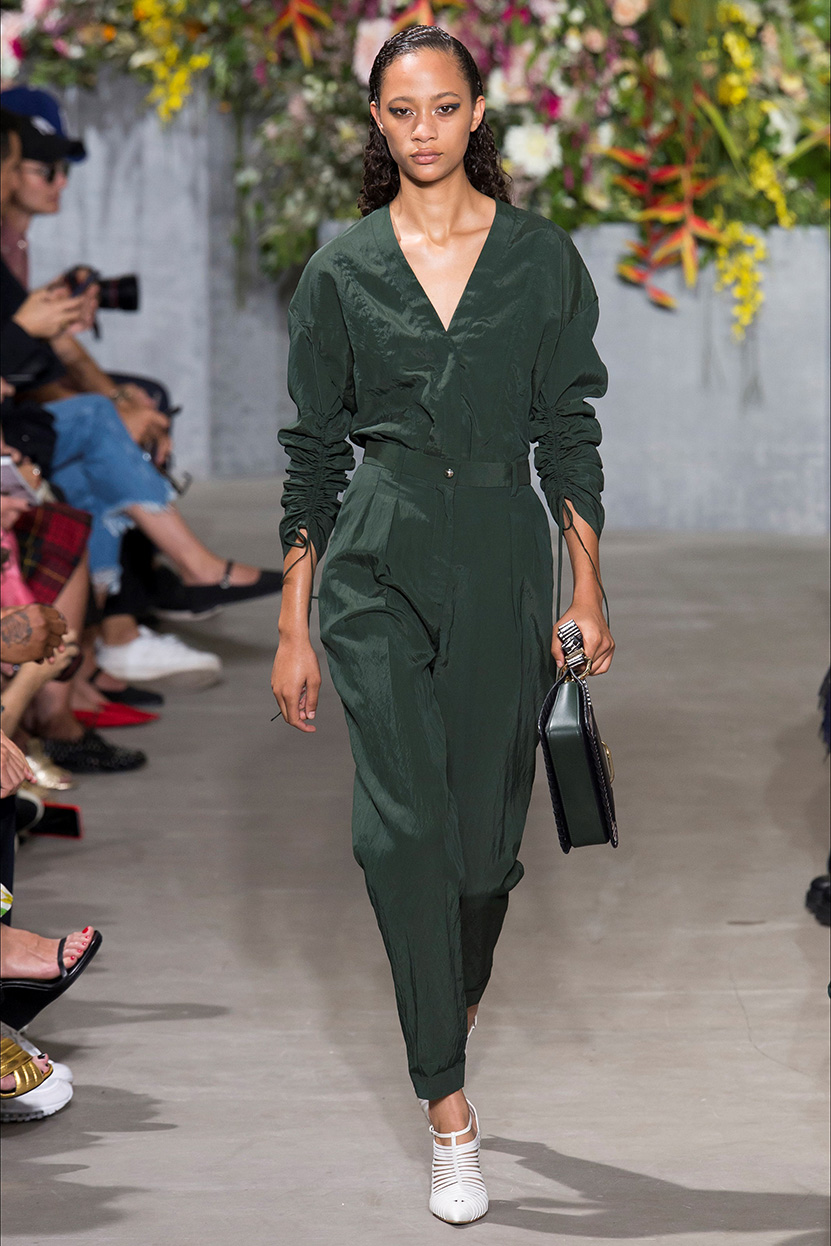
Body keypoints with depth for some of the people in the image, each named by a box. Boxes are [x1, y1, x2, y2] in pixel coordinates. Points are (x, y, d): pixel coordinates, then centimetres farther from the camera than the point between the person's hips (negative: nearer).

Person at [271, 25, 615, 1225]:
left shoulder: (541, 257, 4)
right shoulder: (343, 270, 4)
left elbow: (569, 431, 6)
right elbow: (312, 451, 6)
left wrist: (589, 590, 0)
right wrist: (294, 628, 4)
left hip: (503, 562, 1)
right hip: (379, 568, -1)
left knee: (486, 832, 6)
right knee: (404, 824, -13)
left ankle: (448, 1025, 33)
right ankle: (451, 1110, -9)